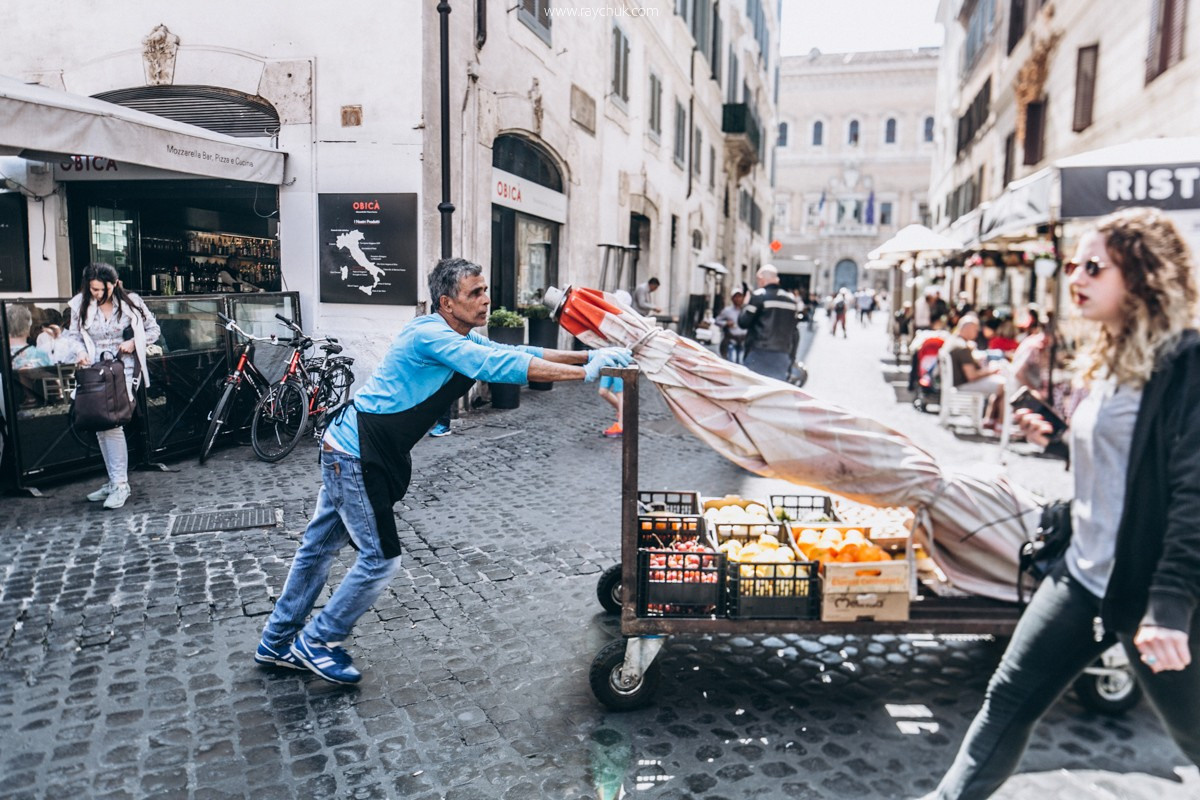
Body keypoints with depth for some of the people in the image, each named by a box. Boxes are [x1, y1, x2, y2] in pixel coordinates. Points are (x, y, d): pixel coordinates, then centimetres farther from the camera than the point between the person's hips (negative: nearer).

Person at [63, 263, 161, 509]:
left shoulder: (130, 302, -4)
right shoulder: (81, 305, 1)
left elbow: (153, 330, 7)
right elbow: (73, 334, 12)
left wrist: (133, 342, -9)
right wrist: (80, 351, -7)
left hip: (123, 370, -4)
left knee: (112, 423, -16)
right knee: (101, 427, 7)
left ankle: (120, 484, -9)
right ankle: (114, 482, 19)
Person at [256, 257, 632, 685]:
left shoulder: (462, 340, 8)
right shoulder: (431, 335, -22)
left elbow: (516, 354, 2)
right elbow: (498, 366, -32)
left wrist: (589, 355, -10)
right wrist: (585, 373, -32)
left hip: (347, 452, 10)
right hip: (355, 456, -10)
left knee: (319, 546, 18)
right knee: (380, 559, -2)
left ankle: (277, 644, 33)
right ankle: (317, 643, 17)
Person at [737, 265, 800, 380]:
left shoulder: (759, 296, -6)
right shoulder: (791, 299, 12)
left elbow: (743, 322, -6)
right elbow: (795, 332, 16)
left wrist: (746, 305, 13)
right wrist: (791, 357, 22)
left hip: (760, 354, -5)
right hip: (783, 356, 5)